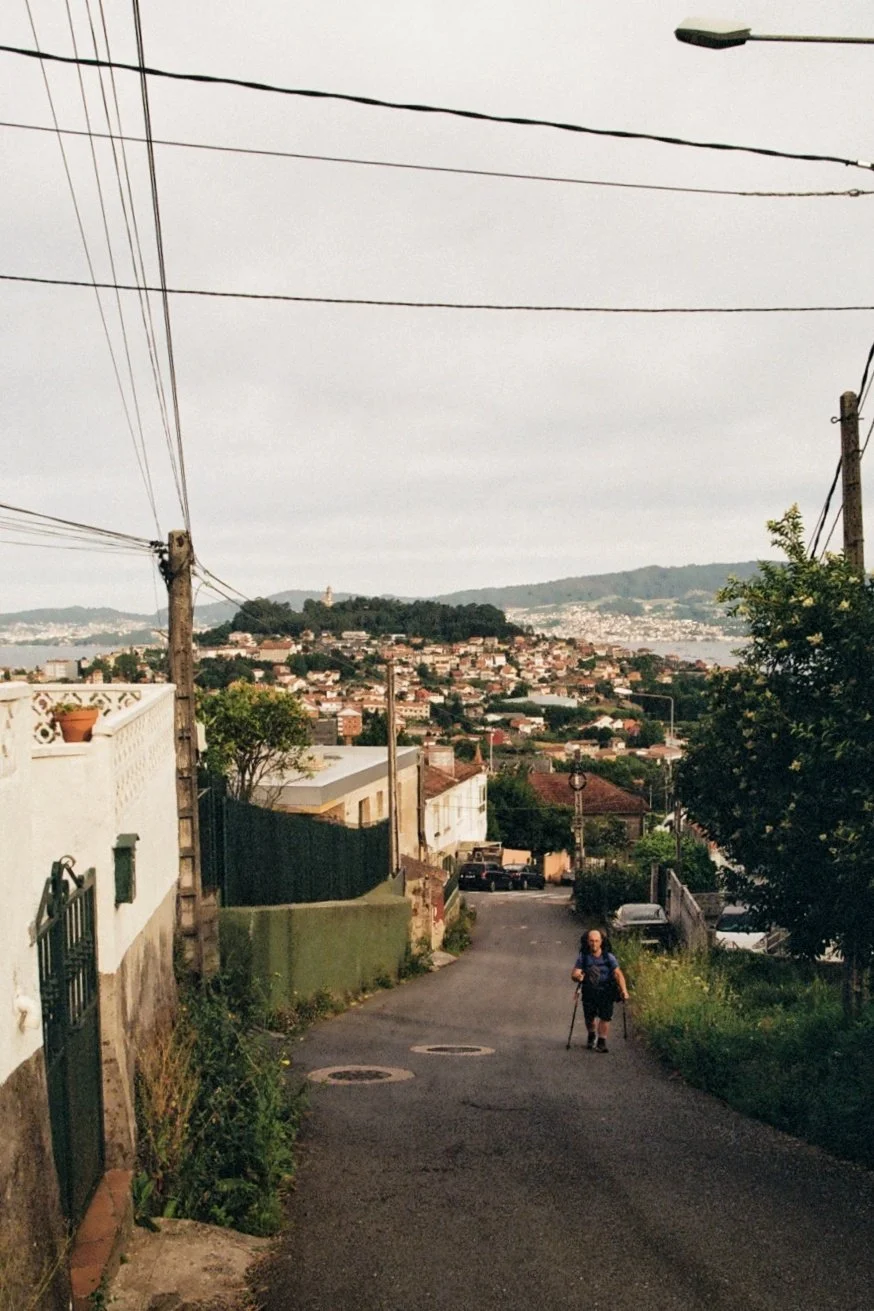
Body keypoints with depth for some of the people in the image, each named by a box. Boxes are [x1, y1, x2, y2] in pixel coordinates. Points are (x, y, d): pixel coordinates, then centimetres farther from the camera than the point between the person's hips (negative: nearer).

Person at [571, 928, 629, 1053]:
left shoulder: (608, 957, -2)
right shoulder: (583, 957, -2)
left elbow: (618, 974, -7)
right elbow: (574, 975, -7)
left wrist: (624, 990, -20)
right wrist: (579, 976, -32)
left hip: (606, 992, 0)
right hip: (589, 992, 0)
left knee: (605, 1016, -12)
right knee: (589, 1017, 0)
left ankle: (602, 1042, 5)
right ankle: (591, 1036, 32)